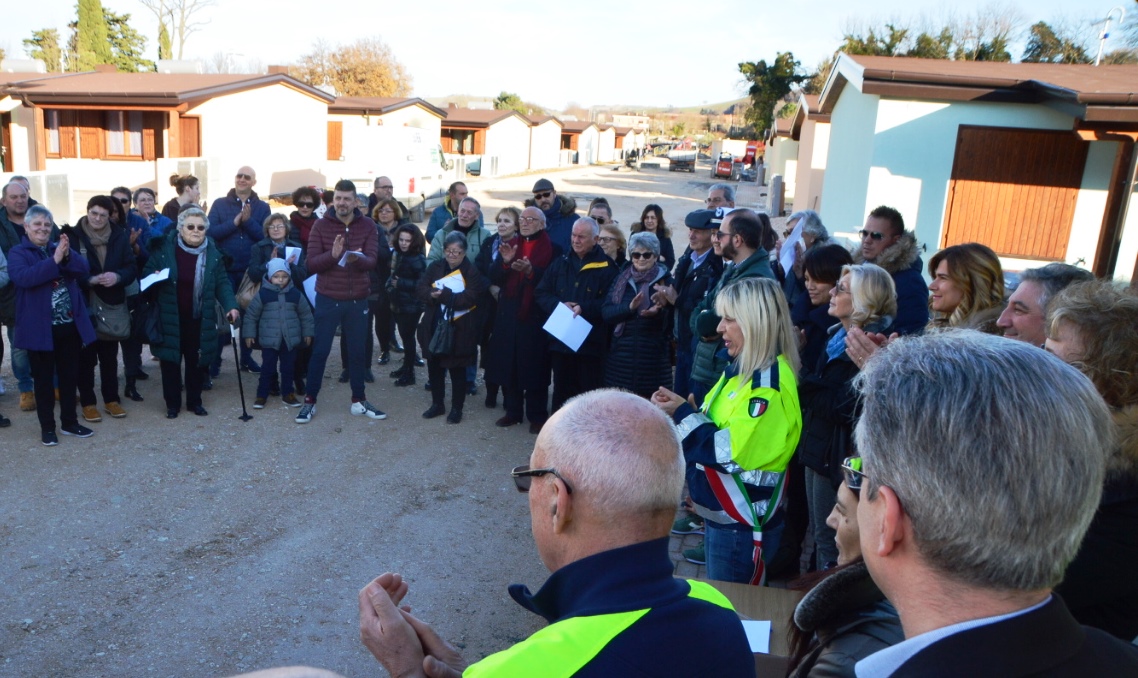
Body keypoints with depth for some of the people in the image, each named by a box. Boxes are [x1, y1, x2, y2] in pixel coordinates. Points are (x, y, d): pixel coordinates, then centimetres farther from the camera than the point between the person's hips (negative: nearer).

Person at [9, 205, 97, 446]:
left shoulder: (61, 248, 11)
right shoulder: (17, 253, -2)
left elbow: (84, 271, -4)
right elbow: (22, 277, -22)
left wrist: (67, 257, -23)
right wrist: (54, 261, -29)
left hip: (70, 325, 4)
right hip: (40, 328, -4)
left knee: (69, 375, 12)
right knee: (43, 378, 6)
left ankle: (69, 422, 24)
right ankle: (47, 427, 17)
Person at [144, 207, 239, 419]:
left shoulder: (212, 252, -1)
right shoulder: (164, 247, -6)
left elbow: (222, 282, -2)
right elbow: (147, 273, 2)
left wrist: (230, 306, -16)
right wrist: (154, 278, -22)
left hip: (199, 320, 1)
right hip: (169, 318, -1)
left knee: (197, 361, 10)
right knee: (170, 360, 7)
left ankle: (195, 401, 26)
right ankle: (172, 403, 21)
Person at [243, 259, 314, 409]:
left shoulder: (296, 294, 0)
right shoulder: (263, 294, -5)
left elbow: (306, 315, 10)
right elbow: (251, 315, 2)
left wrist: (308, 333, 12)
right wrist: (249, 334, 3)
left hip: (290, 339, 2)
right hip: (269, 340, -2)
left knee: (288, 368, 10)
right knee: (268, 368, 4)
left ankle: (288, 394, 23)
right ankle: (261, 395, 15)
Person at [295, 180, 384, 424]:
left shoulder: (368, 226, -1)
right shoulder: (321, 226, -4)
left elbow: (371, 261, -12)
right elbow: (311, 264, -10)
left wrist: (356, 258, -35)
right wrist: (332, 254, -29)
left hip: (358, 300, 2)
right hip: (327, 299, -1)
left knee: (357, 351, 11)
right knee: (320, 351, 4)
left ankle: (359, 401, 24)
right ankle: (309, 401, 16)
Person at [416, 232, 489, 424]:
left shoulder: (472, 271, -9)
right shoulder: (435, 267, 5)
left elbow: (469, 298, -20)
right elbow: (421, 288, -3)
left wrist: (444, 295, -26)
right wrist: (432, 295, -24)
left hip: (459, 330, -5)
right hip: (435, 327, 5)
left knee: (457, 370, 7)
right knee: (434, 367, 15)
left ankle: (457, 408, 20)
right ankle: (437, 404, 31)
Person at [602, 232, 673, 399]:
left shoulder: (665, 281, 3)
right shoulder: (621, 279, 11)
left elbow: (671, 319, -1)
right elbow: (605, 313, -1)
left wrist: (658, 312, -22)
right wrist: (629, 307, -18)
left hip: (652, 355, -2)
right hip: (621, 354, 2)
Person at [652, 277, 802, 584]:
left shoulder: (769, 383, -22)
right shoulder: (742, 369, 8)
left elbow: (732, 452, -26)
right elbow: (713, 429, 14)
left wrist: (683, 413, -20)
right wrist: (680, 410, -2)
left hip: (743, 525, -9)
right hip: (721, 514, 9)